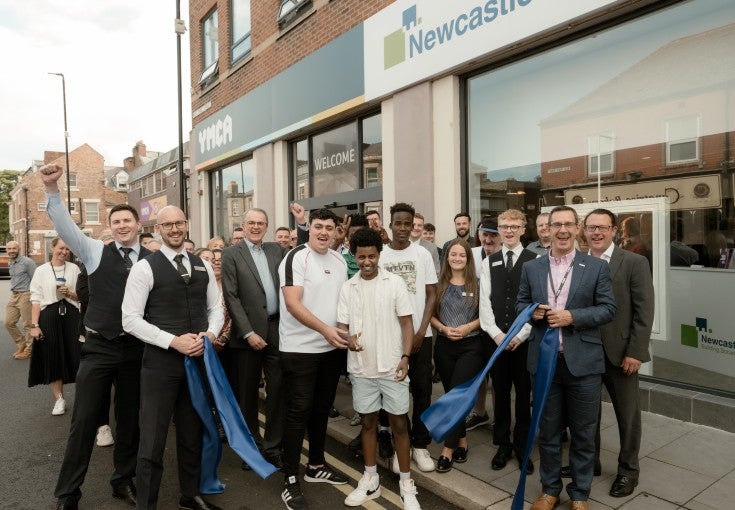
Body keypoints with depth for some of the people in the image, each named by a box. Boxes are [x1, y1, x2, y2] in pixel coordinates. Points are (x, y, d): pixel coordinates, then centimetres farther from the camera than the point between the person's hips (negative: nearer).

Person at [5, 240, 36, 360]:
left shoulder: (27, 262, -11)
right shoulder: (10, 263, 14)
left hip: (25, 295, -8)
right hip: (13, 296, 8)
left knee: (28, 325, -1)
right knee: (9, 323, 10)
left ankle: (28, 350, 11)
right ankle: (21, 344, 27)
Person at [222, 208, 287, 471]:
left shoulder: (277, 249, 11)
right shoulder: (231, 254, -1)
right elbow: (231, 297, -7)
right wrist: (248, 333, -13)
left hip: (277, 329, 3)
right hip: (248, 332, -2)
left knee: (278, 389, 5)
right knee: (248, 393, 10)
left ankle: (272, 446, 20)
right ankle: (252, 445, 28)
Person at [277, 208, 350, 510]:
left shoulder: (340, 261, 9)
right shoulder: (296, 257, -12)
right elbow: (292, 304, -20)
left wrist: (346, 332, 7)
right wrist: (325, 329, -26)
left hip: (332, 348, 6)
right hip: (300, 349, -6)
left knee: (321, 409, 17)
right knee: (298, 412, 0)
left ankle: (316, 466, 33)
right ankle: (290, 480, 13)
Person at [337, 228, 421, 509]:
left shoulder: (395, 282, -4)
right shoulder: (347, 288, 3)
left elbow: (406, 322, -2)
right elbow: (341, 325, 4)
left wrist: (405, 356, -11)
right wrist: (348, 339, -18)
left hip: (391, 367, -2)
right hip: (361, 368, 2)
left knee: (399, 423, 6)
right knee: (368, 422, 14)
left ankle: (406, 483, 21)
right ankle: (370, 479, 29)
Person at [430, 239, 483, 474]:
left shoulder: (477, 283, -2)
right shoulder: (439, 284, 3)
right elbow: (431, 314, 6)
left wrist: (468, 327, -14)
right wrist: (444, 328, -11)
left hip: (471, 346, -3)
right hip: (444, 345, 3)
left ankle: (448, 449, 3)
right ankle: (462, 441, 29)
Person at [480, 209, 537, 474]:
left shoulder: (535, 260, -2)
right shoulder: (489, 262, 8)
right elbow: (485, 301, 3)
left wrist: (521, 335, -12)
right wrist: (496, 333, -7)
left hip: (524, 339, -2)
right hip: (496, 338, 3)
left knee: (524, 394, 7)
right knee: (500, 393, 11)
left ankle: (522, 446, 23)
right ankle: (503, 445, 25)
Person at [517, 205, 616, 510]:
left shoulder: (597, 267, 0)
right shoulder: (531, 268, 6)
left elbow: (608, 308, -3)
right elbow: (520, 304, 10)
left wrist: (572, 317, -17)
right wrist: (532, 311, -12)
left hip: (583, 361, -1)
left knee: (583, 432, 12)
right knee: (547, 430, 15)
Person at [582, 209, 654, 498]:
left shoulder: (635, 263, -6)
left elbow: (644, 311, -9)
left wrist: (635, 352, -13)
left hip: (620, 352, -2)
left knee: (627, 414, 12)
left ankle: (628, 469, 31)